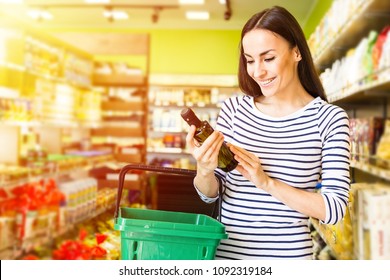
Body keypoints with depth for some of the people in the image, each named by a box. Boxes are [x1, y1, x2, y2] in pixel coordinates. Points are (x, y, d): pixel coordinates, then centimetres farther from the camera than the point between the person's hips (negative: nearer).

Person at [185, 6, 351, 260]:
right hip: (225, 252, 2)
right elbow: (211, 194, 2)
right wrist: (204, 170, -19)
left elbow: (335, 209, -13)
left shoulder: (330, 118, -9)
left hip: (288, 256, -2)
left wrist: (266, 182, -23)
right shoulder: (233, 108, -4)